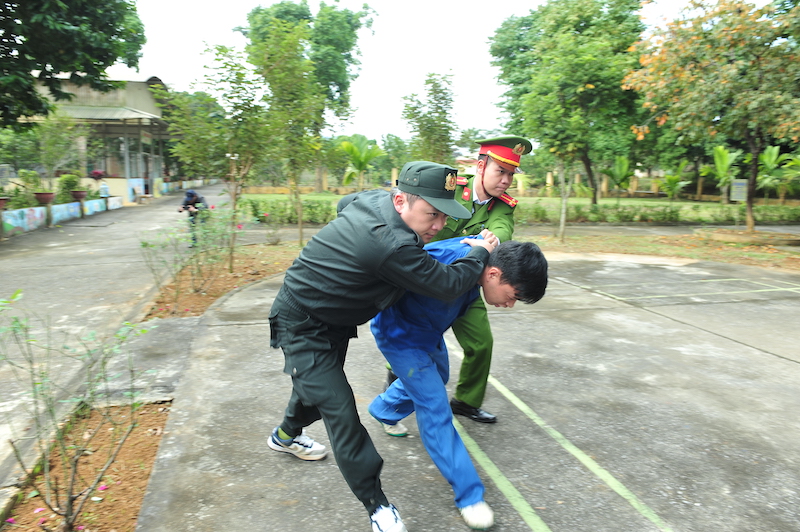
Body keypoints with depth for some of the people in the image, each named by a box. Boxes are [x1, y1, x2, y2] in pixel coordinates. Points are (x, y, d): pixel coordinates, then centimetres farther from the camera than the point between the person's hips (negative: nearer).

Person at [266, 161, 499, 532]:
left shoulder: (375, 199, -10)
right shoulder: (392, 245, -38)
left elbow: (344, 203, 15)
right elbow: (448, 284, -29)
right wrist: (480, 252, -10)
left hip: (331, 320, 10)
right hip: (303, 327, -10)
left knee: (321, 381, 28)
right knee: (340, 411, -8)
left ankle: (286, 436, 56)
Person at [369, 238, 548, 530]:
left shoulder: (481, 253, -17)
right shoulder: (444, 264, -42)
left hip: (429, 329, 9)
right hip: (400, 334, -8)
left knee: (436, 376, 30)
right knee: (435, 409, -8)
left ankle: (383, 410, 54)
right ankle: (469, 494, 4)